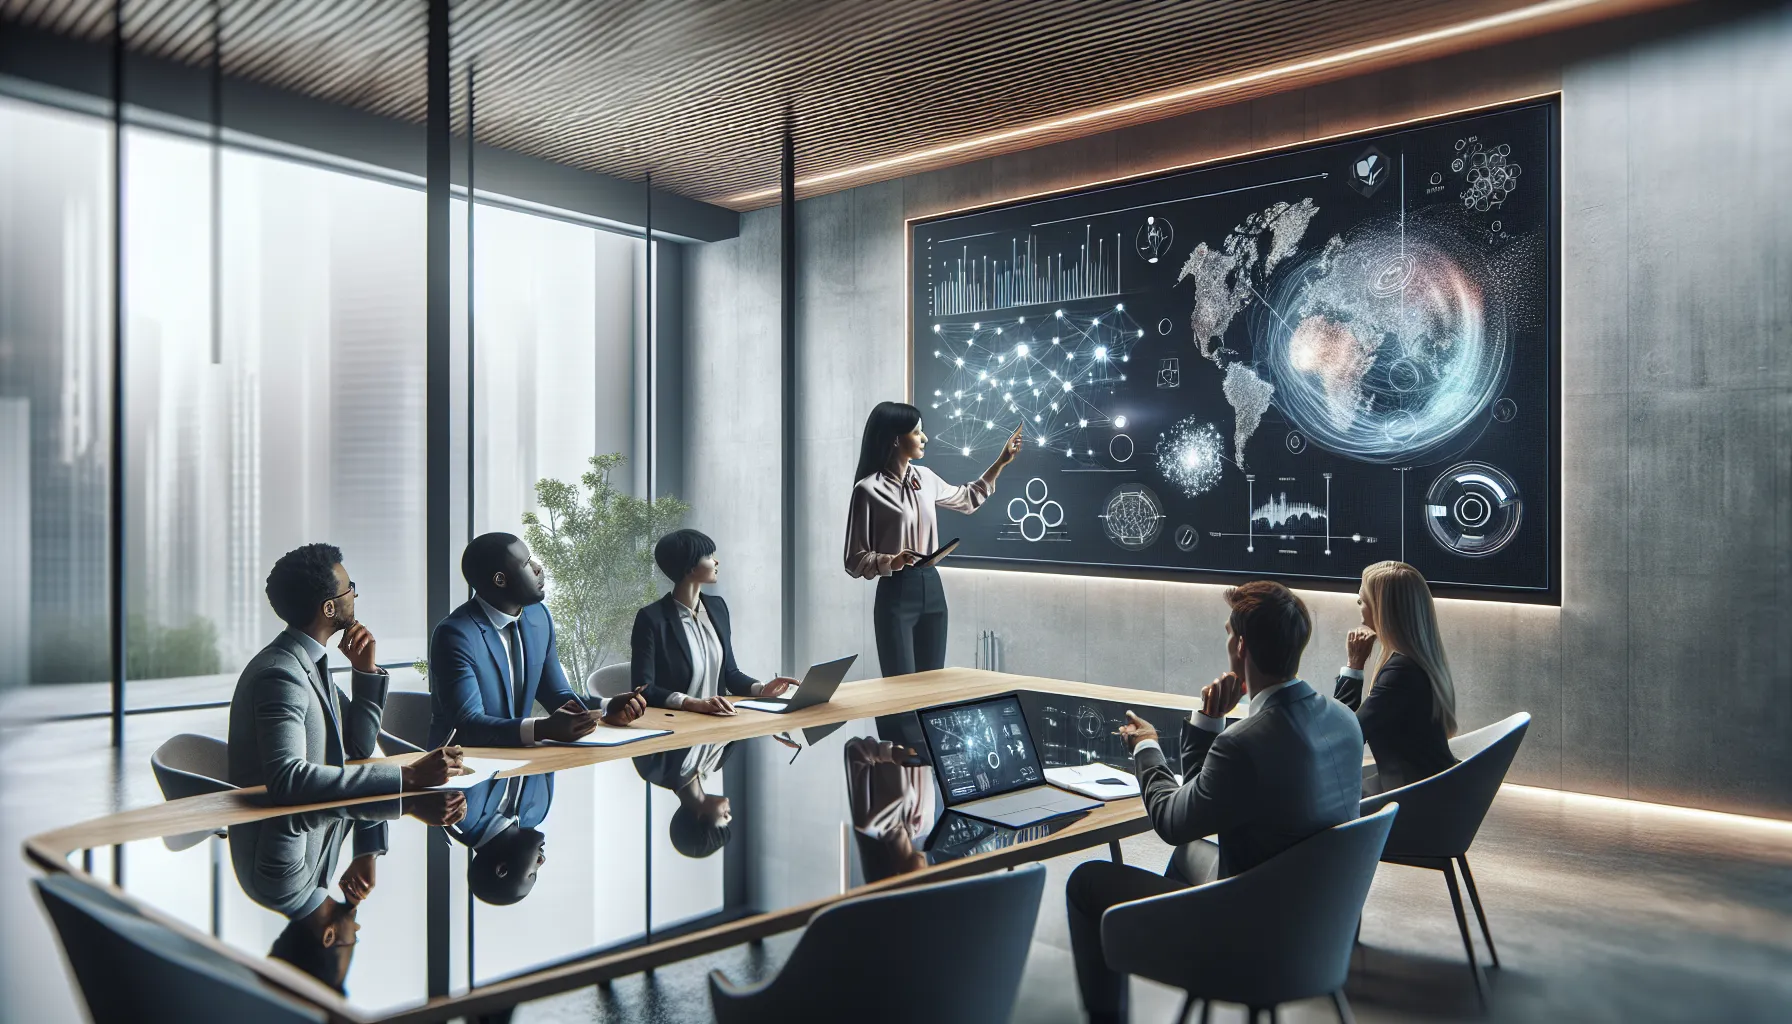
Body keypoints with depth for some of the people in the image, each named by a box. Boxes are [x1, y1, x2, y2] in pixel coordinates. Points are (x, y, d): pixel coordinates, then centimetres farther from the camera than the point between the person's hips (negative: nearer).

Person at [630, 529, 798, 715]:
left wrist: (762, 689, -3)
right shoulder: (651, 618, -11)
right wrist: (693, 703, -28)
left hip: (714, 718, 6)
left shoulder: (717, 607, 9)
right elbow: (643, 689, -15)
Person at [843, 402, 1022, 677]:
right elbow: (855, 560, -9)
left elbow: (967, 499, 28)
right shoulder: (869, 489, -11)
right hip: (895, 594, -6)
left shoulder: (925, 477, 8)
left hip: (931, 588, 6)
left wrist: (1000, 462, 25)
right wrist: (891, 562, -27)